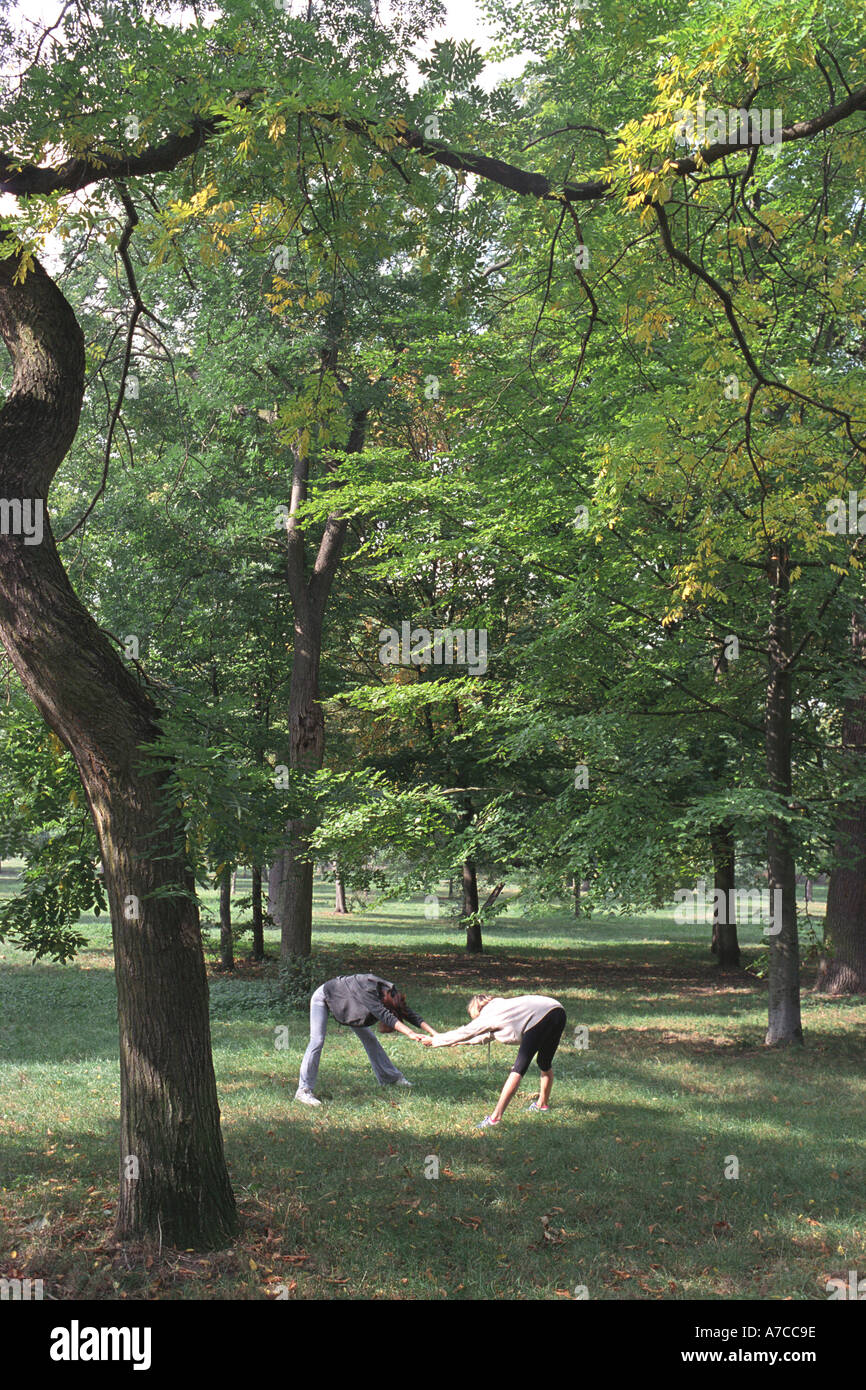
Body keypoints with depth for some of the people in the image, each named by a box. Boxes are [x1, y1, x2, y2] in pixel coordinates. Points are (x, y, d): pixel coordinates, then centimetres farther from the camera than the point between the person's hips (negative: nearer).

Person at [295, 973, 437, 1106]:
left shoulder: (392, 994, -20)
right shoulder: (367, 990, -43)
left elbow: (411, 1015, -17)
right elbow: (384, 1015, -52)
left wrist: (433, 1032, -28)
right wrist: (410, 1034, -59)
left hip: (345, 1002, 7)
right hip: (323, 999, -7)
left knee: (369, 1038, 8)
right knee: (317, 1041, -19)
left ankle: (390, 1077, 20)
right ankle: (304, 1090, -17)